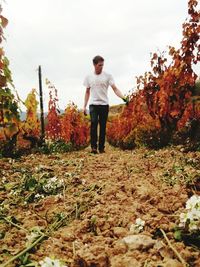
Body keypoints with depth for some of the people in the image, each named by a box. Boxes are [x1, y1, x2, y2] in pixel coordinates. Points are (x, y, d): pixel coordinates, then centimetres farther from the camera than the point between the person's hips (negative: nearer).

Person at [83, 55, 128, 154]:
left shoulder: (107, 76, 3)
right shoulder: (89, 77, 9)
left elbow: (115, 89, -4)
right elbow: (87, 92, 15)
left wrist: (123, 97, -20)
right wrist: (84, 106, 10)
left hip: (104, 104, 0)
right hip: (93, 104, 0)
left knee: (103, 126, 2)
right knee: (94, 123, -17)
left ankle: (101, 147, 10)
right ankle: (94, 146, -15)